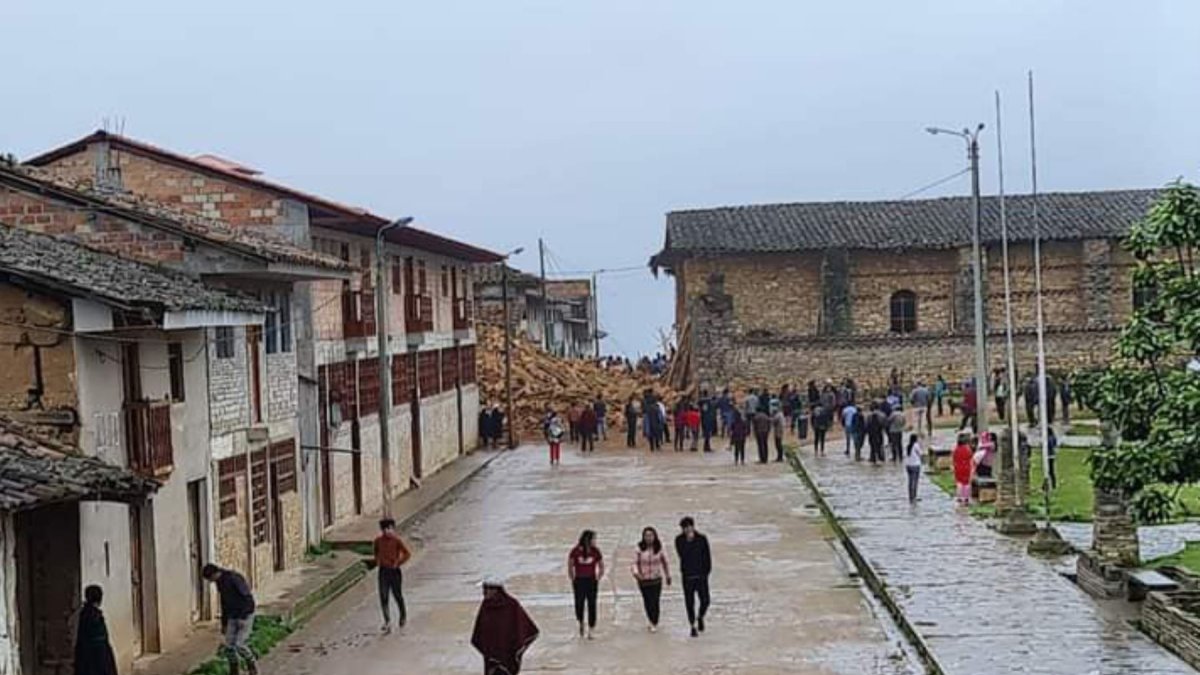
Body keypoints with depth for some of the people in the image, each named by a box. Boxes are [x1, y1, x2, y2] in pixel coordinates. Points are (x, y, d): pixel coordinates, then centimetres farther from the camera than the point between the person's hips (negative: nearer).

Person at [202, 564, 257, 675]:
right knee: (229, 647, 0)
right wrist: (224, 623, 20)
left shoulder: (233, 578, -20)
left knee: (240, 645, -15)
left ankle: (252, 666, 9)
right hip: (233, 618, 8)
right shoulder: (220, 582, 8)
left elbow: (248, 598, -22)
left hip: (246, 616, -8)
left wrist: (243, 618, -25)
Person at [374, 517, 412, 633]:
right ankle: (387, 621, -3)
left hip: (394, 571, -3)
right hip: (383, 571, 3)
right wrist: (377, 561, 7)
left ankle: (403, 615, 36)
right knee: (383, 598, -5)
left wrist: (398, 563, -13)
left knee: (398, 595, 11)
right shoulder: (378, 540, 2)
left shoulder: (397, 540, -11)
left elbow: (407, 554, -9)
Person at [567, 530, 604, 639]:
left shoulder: (595, 551, -2)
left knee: (591, 606, -2)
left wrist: (598, 579, 4)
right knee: (579, 605, 3)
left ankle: (590, 632, 3)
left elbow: (601, 567, 9)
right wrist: (573, 580, 3)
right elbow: (570, 566, 3)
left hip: (591, 581, 1)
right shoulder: (576, 551, -7)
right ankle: (581, 624, 33)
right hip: (579, 581, -1)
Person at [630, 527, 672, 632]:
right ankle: (651, 622, 31)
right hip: (643, 581, 0)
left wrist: (668, 576, 18)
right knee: (647, 602, 9)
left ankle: (654, 624, 5)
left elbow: (665, 563, 9)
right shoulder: (639, 549, -9)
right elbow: (635, 563, -10)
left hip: (656, 580, 0)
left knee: (655, 602, -7)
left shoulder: (659, 549, -5)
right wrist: (636, 573, -30)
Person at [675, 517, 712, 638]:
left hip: (701, 575, 0)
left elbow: (707, 556, 4)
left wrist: (707, 571, -1)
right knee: (689, 603, 2)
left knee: (705, 600, -3)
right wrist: (689, 541, -24)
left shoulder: (702, 539, -1)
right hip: (687, 576, 0)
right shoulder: (679, 540, -2)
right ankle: (693, 626, 15)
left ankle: (700, 617, 27)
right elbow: (682, 554, -17)